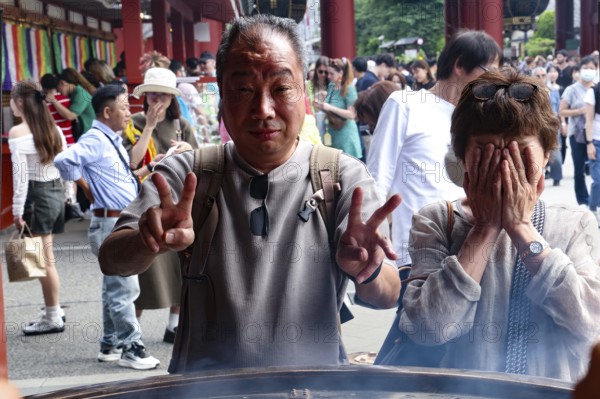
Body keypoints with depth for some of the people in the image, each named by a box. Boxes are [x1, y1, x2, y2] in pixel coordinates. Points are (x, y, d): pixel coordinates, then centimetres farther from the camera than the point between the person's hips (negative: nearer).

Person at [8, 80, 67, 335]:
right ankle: (54, 309, 23)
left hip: (36, 195, -7)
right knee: (45, 256, 15)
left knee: (45, 259, 0)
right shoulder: (54, 128, 8)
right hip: (56, 191, 7)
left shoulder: (17, 132, -13)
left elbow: (20, 175, -16)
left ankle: (53, 318, 8)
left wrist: (17, 210, -13)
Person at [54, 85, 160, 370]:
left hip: (124, 223, 10)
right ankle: (130, 348, 3)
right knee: (124, 287, -5)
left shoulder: (112, 140, 14)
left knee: (115, 287, 15)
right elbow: (65, 160, -30)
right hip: (111, 223, -10)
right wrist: (87, 189, -18)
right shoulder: (95, 140, -16)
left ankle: (110, 345, 25)